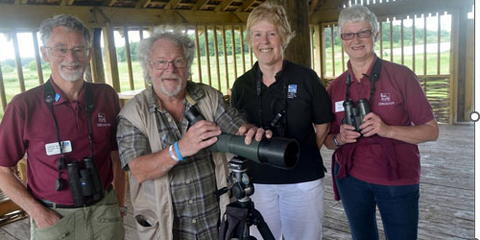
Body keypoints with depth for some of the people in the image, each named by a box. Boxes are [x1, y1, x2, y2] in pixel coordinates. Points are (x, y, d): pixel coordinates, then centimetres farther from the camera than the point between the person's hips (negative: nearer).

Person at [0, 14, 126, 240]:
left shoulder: (106, 96, -3)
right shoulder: (24, 105, -10)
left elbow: (116, 155, 5)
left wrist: (119, 204, 2)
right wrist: (39, 213, -12)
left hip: (104, 211, 2)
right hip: (54, 219, -2)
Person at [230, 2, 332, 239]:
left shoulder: (306, 78, -5)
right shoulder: (241, 85, 1)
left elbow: (323, 125, 4)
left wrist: (302, 155, 1)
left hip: (304, 179, -1)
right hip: (257, 181, 2)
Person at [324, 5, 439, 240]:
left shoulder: (401, 76, -7)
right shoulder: (335, 87, 2)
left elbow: (431, 130, -7)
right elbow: (327, 139, 10)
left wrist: (387, 130, -23)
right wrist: (339, 138, -13)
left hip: (398, 181, -2)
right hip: (351, 178, 3)